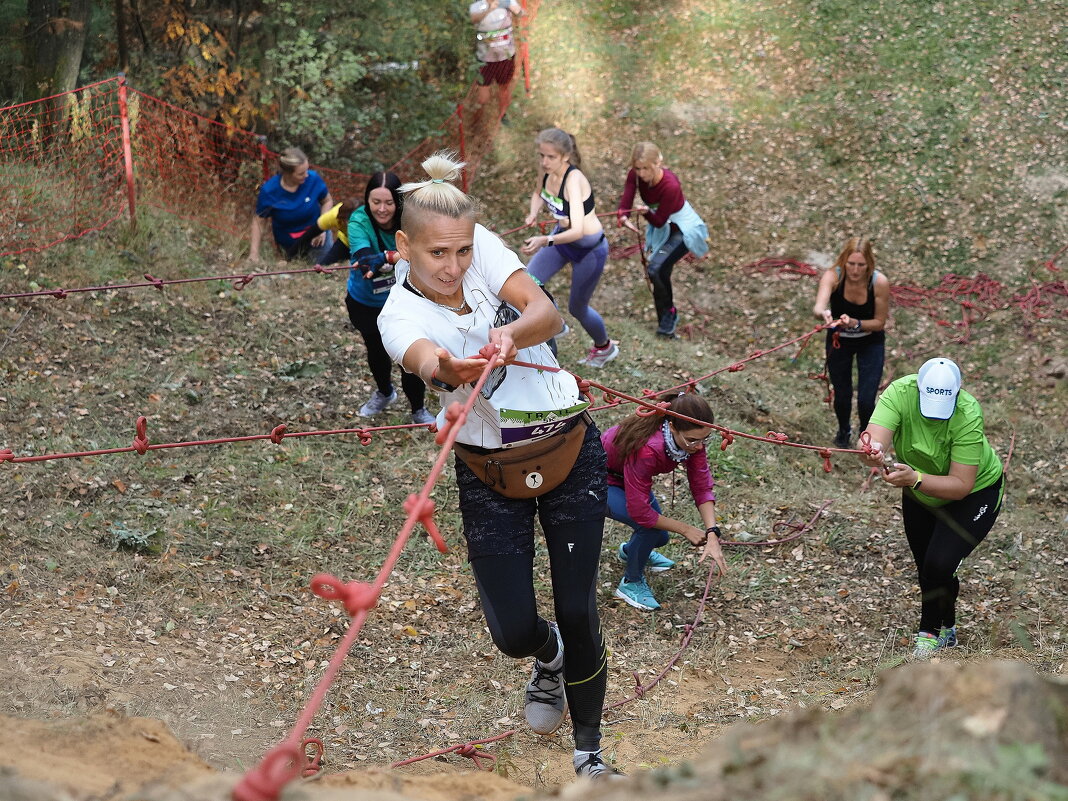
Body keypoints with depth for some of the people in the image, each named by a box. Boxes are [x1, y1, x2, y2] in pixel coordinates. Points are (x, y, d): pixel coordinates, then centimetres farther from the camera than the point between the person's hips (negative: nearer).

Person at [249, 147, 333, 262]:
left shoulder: (313, 179, -24)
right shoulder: (268, 191, -27)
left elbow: (327, 201, -5)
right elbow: (258, 221, -17)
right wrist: (254, 253, -24)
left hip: (316, 236, 1)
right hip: (288, 243, -1)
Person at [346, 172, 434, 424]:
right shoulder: (359, 221, -30)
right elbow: (363, 259, -45)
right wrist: (393, 256, -66)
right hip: (364, 303, 0)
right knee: (376, 349, 21)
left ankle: (419, 410, 20)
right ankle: (384, 393, 53)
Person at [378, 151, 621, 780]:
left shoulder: (481, 246, -8)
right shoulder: (399, 317, -15)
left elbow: (547, 313, -22)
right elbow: (427, 360, -38)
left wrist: (510, 333, -45)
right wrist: (451, 369, -62)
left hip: (570, 452, 1)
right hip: (491, 476, -1)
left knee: (578, 611, -2)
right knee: (514, 631, -4)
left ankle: (590, 751, 21)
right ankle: (549, 658, 36)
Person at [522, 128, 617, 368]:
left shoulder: (573, 180, -34)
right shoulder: (548, 170, -13)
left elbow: (577, 230, -43)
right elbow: (539, 193, 11)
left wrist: (545, 241, -56)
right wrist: (533, 213, -10)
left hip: (589, 248, -7)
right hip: (562, 236, 7)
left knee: (577, 307, 10)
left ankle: (605, 347, 40)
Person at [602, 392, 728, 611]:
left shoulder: (692, 437, -23)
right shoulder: (646, 448, -43)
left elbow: (702, 486, -17)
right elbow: (639, 511, -35)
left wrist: (712, 535, -28)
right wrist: (685, 529, -25)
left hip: (627, 478, 7)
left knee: (660, 536, 8)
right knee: (650, 526, -24)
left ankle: (629, 550, 43)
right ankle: (631, 583, 2)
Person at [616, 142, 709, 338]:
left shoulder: (670, 185, -35)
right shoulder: (635, 175, -19)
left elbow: (659, 221, -28)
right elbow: (625, 204, -26)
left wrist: (645, 212, -47)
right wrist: (623, 218, -47)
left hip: (682, 229, -7)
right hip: (661, 228, 7)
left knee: (656, 269, -21)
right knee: (661, 275, 17)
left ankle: (667, 315, 1)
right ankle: (668, 320, 38)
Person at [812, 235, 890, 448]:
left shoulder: (879, 282, -27)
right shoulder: (833, 276, -28)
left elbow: (879, 322, -17)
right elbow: (818, 306, -45)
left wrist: (855, 323, -35)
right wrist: (823, 314, -68)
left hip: (870, 342, -1)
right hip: (838, 341, 1)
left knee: (866, 400, -6)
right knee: (842, 395, 8)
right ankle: (844, 431, 43)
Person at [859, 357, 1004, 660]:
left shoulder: (968, 415, -36)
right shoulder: (900, 393, -29)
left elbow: (961, 486, -36)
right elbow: (876, 438, -42)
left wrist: (914, 479, -52)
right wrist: (873, 451, -67)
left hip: (975, 494, -4)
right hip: (919, 496, 4)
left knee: (938, 565, -19)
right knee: (926, 569, 13)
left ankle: (930, 633, 7)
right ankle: (946, 629, 40)